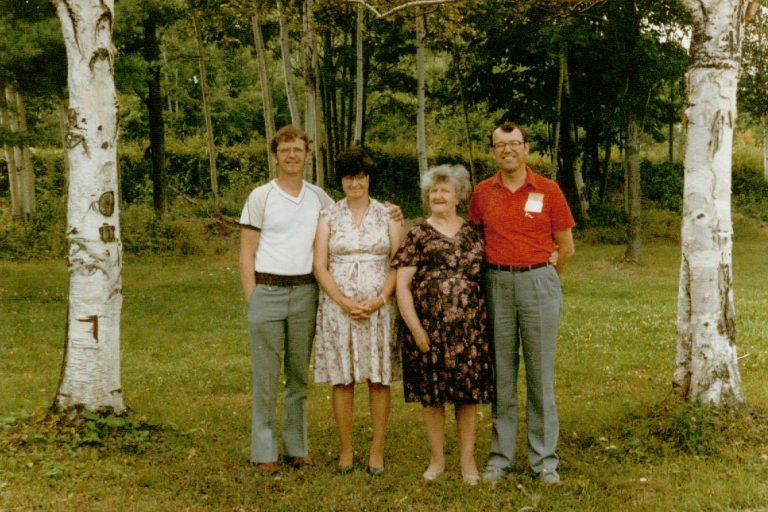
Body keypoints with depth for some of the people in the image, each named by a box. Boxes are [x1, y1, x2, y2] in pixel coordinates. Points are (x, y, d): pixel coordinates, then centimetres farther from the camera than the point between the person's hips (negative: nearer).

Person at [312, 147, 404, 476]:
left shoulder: (387, 214, 6)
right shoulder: (329, 215, 6)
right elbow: (320, 266, 0)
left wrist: (380, 300, -13)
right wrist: (344, 302, -12)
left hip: (380, 307, 0)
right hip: (338, 306, 0)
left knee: (379, 379, 1)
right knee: (342, 379, 2)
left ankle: (377, 450, 11)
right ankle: (345, 450, 13)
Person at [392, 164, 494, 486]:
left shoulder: (473, 234, 10)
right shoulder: (418, 235, 3)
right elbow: (402, 285, -2)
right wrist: (415, 327, -8)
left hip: (469, 327, 2)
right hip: (429, 326, -1)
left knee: (468, 392, 5)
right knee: (431, 393, 5)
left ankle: (468, 459, 16)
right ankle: (437, 459, 19)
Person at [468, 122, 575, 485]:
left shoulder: (548, 190, 1)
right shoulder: (482, 193, 7)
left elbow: (566, 247, 6)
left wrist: (540, 277, 10)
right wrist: (498, 274, 10)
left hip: (538, 281, -2)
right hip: (495, 285, 2)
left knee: (540, 373, 1)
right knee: (501, 373, 5)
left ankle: (544, 459, 9)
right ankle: (500, 457, 13)